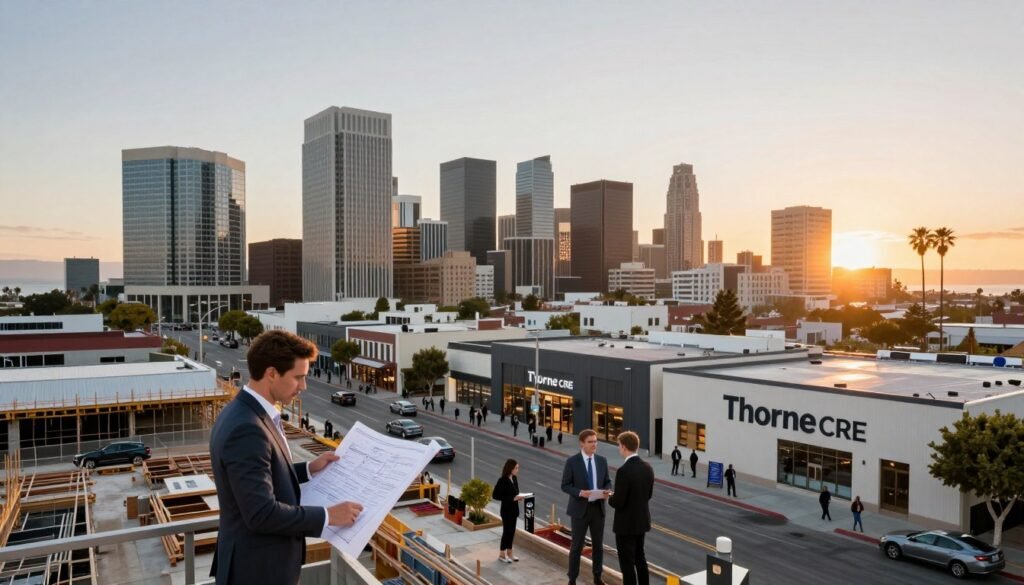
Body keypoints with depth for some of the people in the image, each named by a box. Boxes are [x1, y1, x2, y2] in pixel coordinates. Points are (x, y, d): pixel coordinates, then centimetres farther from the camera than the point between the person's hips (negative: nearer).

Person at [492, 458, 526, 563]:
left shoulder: (514, 478, 4)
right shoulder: (502, 480, -19)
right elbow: (495, 495, -20)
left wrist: (518, 497, -7)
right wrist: (512, 498, -22)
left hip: (514, 509, 7)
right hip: (506, 510, -7)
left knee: (512, 531, 14)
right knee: (507, 531, 2)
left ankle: (509, 553, 27)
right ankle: (502, 554, 16)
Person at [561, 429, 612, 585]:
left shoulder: (602, 460, 3)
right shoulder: (572, 461, -10)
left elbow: (607, 482, 11)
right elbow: (565, 486, -8)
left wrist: (606, 491, -12)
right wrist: (580, 492, -25)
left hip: (598, 508, 4)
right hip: (580, 509, -4)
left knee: (598, 545, 14)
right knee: (577, 546, 4)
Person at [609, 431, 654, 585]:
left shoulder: (623, 471, -25)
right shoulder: (647, 467, -1)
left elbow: (618, 502, -23)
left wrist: (610, 498, -1)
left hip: (626, 523, -8)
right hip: (642, 521, 8)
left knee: (627, 562, 4)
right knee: (640, 558, 22)